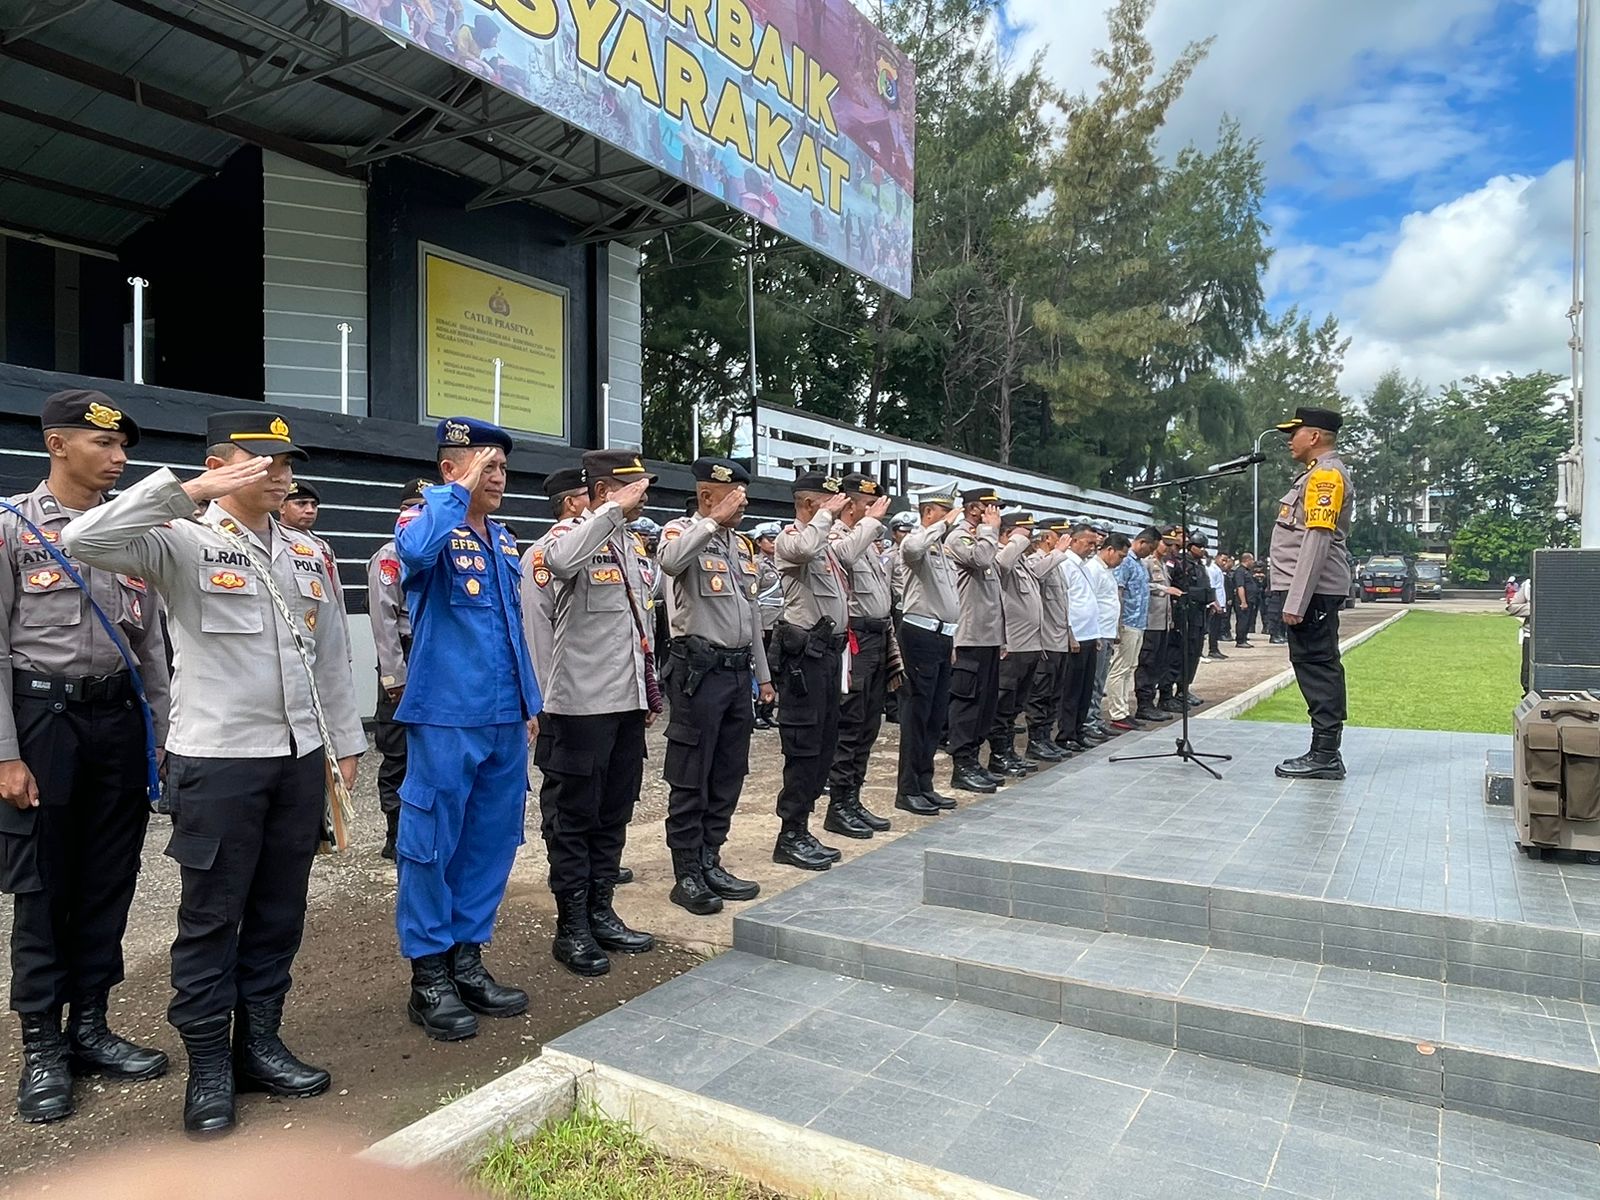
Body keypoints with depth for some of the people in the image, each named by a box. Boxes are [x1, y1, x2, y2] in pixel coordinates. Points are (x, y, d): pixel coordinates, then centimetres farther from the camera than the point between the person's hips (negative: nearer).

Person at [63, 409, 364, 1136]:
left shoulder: (308, 557, 12)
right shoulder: (184, 544, -4)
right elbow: (85, 540, -22)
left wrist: (344, 743, 13)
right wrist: (191, 492, -22)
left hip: (300, 758, 5)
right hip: (217, 760, -5)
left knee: (279, 913, 14)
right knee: (211, 918, 7)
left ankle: (259, 1043, 29)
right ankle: (208, 1066, 21)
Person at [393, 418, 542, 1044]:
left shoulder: (503, 541, 15)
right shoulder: (429, 524, -6)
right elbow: (416, 550, -33)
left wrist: (530, 703, 18)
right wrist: (458, 492, -20)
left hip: (505, 721, 7)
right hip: (446, 719, -7)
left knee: (492, 842, 13)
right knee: (432, 845, 3)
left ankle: (467, 960, 27)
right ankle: (428, 976, 17)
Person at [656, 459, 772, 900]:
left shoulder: (743, 544, 16)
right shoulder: (683, 531, -6)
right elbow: (670, 562, -33)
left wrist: (762, 674, 20)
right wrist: (714, 520, -24)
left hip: (738, 670, 8)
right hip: (699, 670, -8)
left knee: (728, 775, 13)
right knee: (691, 777, 0)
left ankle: (710, 863, 25)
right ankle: (687, 875, 11)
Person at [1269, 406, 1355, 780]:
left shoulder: (1326, 474, -11)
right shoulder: (1316, 474, 21)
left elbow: (1317, 540, -19)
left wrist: (1296, 601, -23)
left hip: (1313, 591, -10)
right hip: (1315, 590, 10)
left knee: (1317, 667, -8)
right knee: (1319, 668, 11)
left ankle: (1325, 755, -4)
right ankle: (1325, 752, 16)